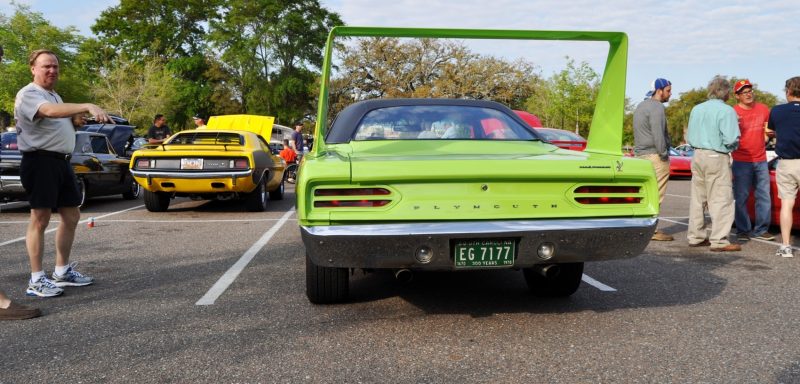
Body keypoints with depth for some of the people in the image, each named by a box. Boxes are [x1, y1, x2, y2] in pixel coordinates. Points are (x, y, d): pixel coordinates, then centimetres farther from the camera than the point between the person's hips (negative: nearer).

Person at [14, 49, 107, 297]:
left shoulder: (55, 96, 21)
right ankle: (36, 280, -1)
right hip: (40, 161, -9)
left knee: (71, 216, 11)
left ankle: (62, 272, 22)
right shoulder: (28, 94, -9)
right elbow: (50, 111, -31)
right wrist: (88, 106, -44)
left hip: (61, 161, 9)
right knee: (40, 219, -7)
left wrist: (78, 118, 10)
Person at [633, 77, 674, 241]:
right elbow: (658, 134, -20)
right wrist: (664, 154, -13)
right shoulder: (657, 107, -12)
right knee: (656, 195, -7)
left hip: (641, 154, 10)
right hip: (655, 155, -10)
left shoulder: (641, 106, 19)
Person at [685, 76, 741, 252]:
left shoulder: (696, 109, 12)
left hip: (698, 156, 7)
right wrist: (734, 145, 4)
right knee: (721, 200, -3)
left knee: (698, 198, 12)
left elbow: (689, 137, 16)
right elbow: (730, 139, -16)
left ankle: (696, 237, 18)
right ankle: (719, 241, -2)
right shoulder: (726, 111, -10)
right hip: (717, 158, -7)